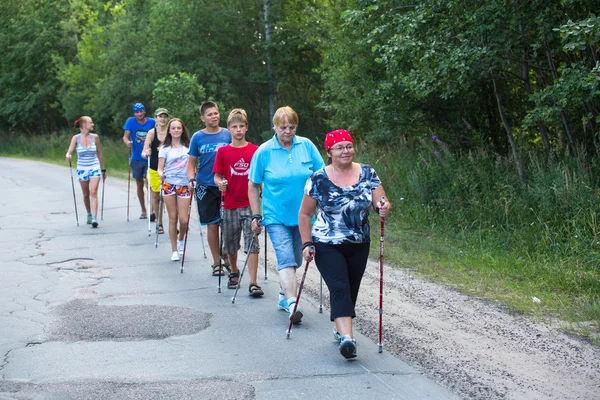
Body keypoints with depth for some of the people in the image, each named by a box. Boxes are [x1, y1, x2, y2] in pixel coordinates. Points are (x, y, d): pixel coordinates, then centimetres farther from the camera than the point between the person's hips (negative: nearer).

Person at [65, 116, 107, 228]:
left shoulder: (95, 137, 0)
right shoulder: (76, 138, -4)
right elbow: (69, 152, -8)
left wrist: (103, 169, 14)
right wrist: (68, 156, -33)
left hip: (94, 168, -1)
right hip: (82, 169, 1)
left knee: (93, 193, -14)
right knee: (86, 194, 11)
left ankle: (94, 218, -20)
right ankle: (89, 214, 33)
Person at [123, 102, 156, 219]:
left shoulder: (152, 122, -4)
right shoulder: (130, 121, -2)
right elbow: (125, 136, -8)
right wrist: (127, 142, -30)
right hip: (136, 159, 2)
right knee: (140, 185, 10)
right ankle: (143, 210, 22)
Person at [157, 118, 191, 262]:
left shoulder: (188, 147, 7)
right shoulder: (165, 149, 5)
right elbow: (160, 168, 2)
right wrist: (161, 174, -20)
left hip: (184, 185, 0)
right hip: (169, 184, 0)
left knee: (183, 219, -5)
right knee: (173, 218, 2)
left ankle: (181, 240, 27)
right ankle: (174, 251, 10)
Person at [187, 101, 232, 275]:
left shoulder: (228, 135, 1)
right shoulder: (197, 137, 2)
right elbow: (191, 162, 8)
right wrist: (192, 179, -9)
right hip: (205, 187, 0)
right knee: (212, 225, 4)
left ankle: (227, 259, 18)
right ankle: (216, 263, 14)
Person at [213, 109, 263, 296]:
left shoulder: (255, 150, 1)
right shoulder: (223, 151, 3)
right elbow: (217, 176, 3)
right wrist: (220, 183, -16)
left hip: (250, 205, -1)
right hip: (230, 205, 2)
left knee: (252, 244, -7)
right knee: (230, 244, 13)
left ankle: (253, 283, -8)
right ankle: (234, 273, 36)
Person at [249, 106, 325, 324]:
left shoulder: (307, 146, -1)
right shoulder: (264, 151, -6)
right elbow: (253, 186, 0)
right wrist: (256, 216, -1)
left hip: (302, 215, 3)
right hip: (276, 216, -3)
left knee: (294, 260, 14)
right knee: (286, 259, -14)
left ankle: (284, 295, 33)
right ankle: (292, 304, -19)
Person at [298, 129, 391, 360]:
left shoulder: (367, 173, -1)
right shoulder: (319, 179, -8)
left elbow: (380, 202, -5)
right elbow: (305, 214, -1)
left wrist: (383, 208, -29)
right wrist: (307, 243, -8)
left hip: (359, 246, 4)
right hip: (328, 246, -4)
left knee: (351, 289, 14)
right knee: (340, 288, -19)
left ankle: (340, 328, 35)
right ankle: (347, 338, -30)